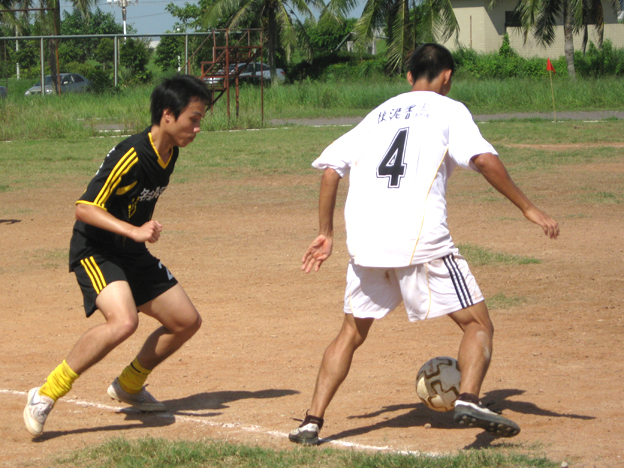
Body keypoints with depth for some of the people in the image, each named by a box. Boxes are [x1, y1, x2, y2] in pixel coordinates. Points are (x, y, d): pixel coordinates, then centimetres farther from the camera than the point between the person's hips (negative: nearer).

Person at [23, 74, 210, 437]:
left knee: (187, 321, 9)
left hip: (132, 255, 9)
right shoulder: (131, 155, -24)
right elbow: (85, 208, -27)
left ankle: (128, 385, 29)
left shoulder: (170, 153, 2)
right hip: (95, 252, -9)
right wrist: (134, 231, -35)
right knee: (123, 322, -32)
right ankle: (46, 395, -21)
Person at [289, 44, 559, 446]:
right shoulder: (448, 110, 9)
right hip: (421, 241, -5)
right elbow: (483, 159, -8)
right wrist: (528, 208, -6)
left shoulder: (379, 114, 24)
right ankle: (469, 399, -20)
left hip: (365, 243, 5)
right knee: (478, 325, 4)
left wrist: (326, 232, 23)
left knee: (352, 333, 18)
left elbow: (331, 167, 18)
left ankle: (312, 423, 8)